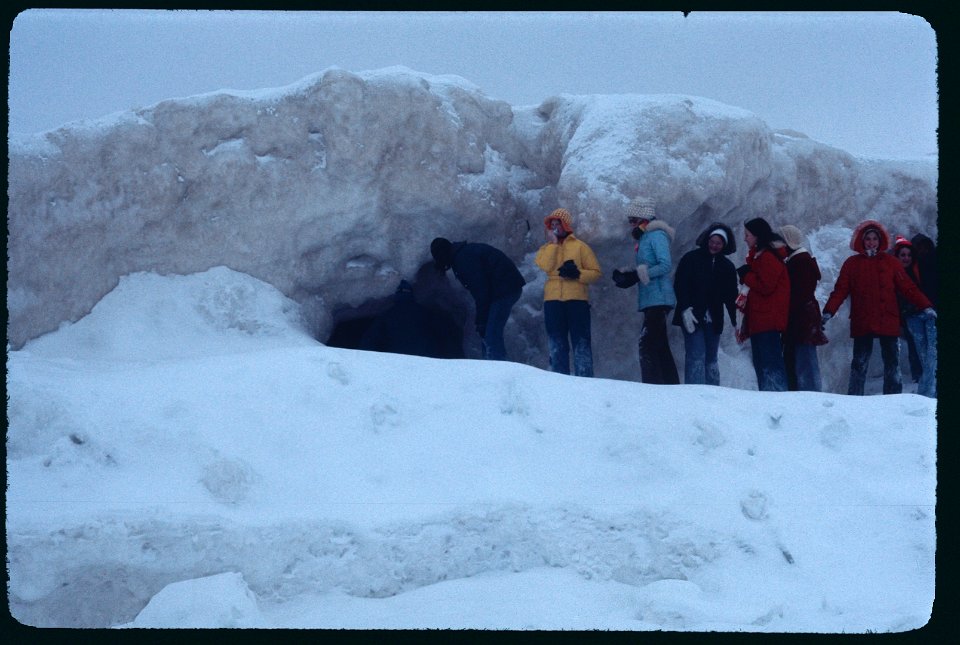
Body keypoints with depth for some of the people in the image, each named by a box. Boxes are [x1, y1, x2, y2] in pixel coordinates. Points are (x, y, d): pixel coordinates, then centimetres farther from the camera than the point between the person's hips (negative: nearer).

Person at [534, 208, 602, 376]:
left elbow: (596, 273, 5)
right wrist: (552, 243, 0)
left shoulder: (580, 246, 12)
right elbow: (544, 268, -5)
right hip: (552, 301, 2)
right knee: (556, 346, 2)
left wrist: (578, 274, -12)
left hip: (577, 299, -2)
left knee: (581, 344, -7)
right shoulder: (546, 248, 17)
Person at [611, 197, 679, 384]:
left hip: (657, 299, -11)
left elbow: (665, 265, -19)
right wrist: (627, 275, 2)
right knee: (660, 346, 13)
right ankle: (672, 386, 17)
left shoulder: (656, 235, -7)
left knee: (648, 344, -16)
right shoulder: (645, 237, 21)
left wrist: (638, 274, -19)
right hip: (653, 300, 11)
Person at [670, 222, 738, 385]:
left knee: (711, 360, 7)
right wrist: (685, 309, -16)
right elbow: (679, 285, -4)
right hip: (692, 317, -4)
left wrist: (736, 322, 5)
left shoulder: (727, 266, 12)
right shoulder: (691, 258, 1)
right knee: (696, 357, -13)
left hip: (713, 321, 4)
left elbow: (731, 296, 13)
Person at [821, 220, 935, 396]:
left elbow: (908, 287, 3)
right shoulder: (851, 263, 8)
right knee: (859, 363, 2)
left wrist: (926, 307, -7)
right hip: (861, 323, -1)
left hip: (888, 322, 1)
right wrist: (828, 312, -12)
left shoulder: (890, 262, 8)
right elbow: (840, 290, 1)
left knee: (892, 362, 2)